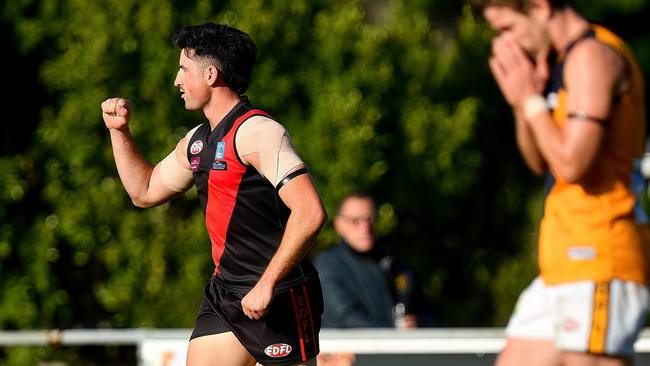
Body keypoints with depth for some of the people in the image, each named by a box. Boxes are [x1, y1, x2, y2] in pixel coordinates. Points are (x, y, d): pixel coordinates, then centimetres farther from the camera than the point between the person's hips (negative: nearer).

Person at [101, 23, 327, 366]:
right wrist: (119, 130, 19)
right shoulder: (197, 141, 13)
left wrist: (266, 285, -26)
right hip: (224, 292, 9)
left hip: (278, 298, -9)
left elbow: (309, 213, -25)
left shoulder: (257, 132, -16)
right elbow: (145, 191, 30)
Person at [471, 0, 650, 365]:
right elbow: (540, 162, 21)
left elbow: (571, 162, -20)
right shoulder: (562, 62, 18)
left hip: (597, 257, -10)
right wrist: (522, 101, 5)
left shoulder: (592, 55, -12)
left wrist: (531, 99, -7)